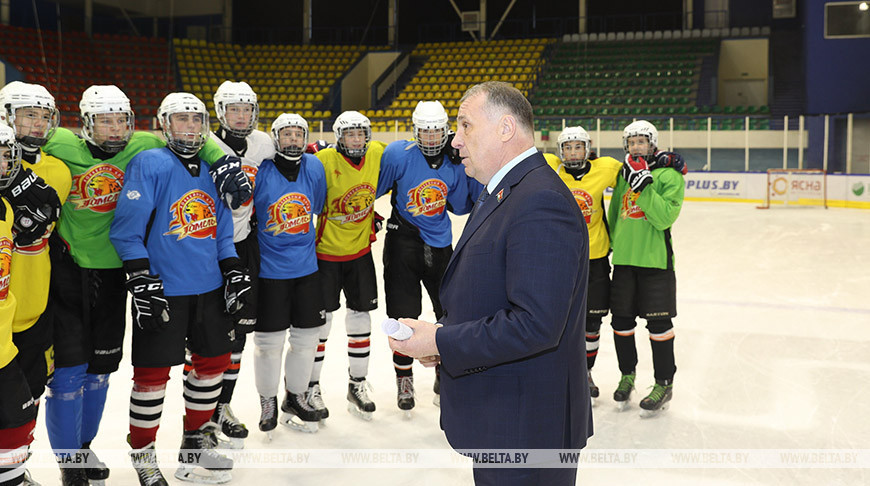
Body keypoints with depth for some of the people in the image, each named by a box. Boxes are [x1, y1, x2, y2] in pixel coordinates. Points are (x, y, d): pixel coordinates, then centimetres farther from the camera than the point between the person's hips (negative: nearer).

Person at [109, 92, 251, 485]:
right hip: (161, 292, -6)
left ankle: (194, 442, 30)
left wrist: (233, 270, 9)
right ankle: (142, 453, 19)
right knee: (153, 373, 0)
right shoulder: (148, 164, -7)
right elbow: (127, 229, -12)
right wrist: (142, 282, -17)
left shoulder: (212, 170, 12)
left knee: (214, 360, 13)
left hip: (209, 289, 7)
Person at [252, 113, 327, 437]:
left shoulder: (314, 167, 1)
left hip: (306, 268, 4)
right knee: (269, 342, 4)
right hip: (269, 271, -4)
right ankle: (268, 402, 25)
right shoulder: (259, 171, -11)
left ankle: (296, 398, 32)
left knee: (307, 337, 12)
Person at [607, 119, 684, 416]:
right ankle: (627, 376, 29)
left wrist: (644, 186, -26)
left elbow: (665, 218, -19)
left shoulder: (669, 175, -6)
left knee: (659, 323, 0)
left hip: (655, 260, -5)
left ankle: (664, 384, 14)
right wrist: (611, 246, 18)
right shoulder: (622, 174, 11)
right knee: (621, 321, 11)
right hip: (623, 260, 5)